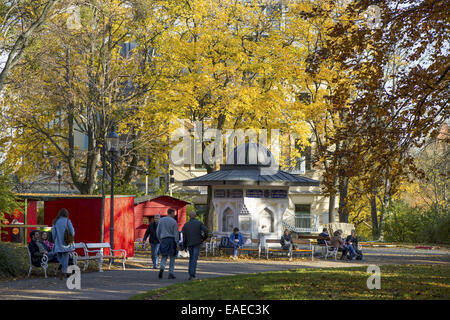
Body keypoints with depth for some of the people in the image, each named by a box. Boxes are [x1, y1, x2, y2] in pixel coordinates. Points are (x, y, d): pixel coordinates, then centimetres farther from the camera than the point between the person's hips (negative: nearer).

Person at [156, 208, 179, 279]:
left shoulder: (161, 220, 5)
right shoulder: (174, 221, -6)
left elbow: (158, 231, 7)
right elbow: (176, 233, -9)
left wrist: (160, 240, 20)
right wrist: (177, 244, -6)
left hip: (164, 240, 3)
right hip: (172, 240, -3)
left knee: (164, 257, 9)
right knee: (172, 257, 8)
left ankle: (161, 268, -20)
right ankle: (171, 273, 5)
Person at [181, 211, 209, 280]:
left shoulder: (186, 224, 6)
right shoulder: (199, 223, 0)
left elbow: (184, 236, 3)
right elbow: (205, 230, -14)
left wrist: (184, 246, 10)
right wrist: (204, 237, 4)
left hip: (189, 243, 3)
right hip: (197, 243, -3)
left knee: (191, 258, 16)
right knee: (194, 259, -5)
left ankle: (190, 274, 12)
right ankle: (192, 275, -12)